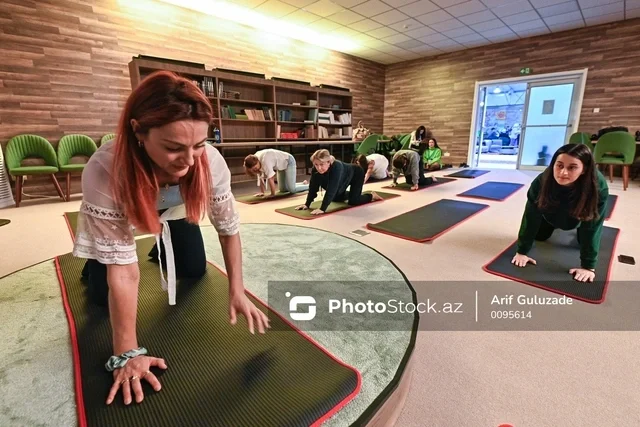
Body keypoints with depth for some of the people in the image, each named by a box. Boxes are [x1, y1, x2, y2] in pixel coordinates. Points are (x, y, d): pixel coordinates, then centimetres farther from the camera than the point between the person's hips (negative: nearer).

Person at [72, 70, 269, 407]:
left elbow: (229, 228, -25)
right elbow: (122, 267, -38)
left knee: (195, 272, 7)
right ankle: (92, 263, 31)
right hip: (122, 213, -1)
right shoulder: (103, 173, -44)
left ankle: (162, 250, 39)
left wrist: (237, 292, -25)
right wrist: (127, 354, -32)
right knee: (102, 296, -4)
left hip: (175, 208, 2)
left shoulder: (211, 162, -38)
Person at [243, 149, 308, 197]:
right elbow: (260, 177, -3)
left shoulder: (264, 160, -37)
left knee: (292, 189, -16)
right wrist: (262, 192, -4)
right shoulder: (256, 161, -11)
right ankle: (304, 184, 27)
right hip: (281, 166, 9)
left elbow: (270, 178, -35)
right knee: (282, 189, 8)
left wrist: (273, 194, -29)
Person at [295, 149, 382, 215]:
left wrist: (322, 209, -53)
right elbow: (313, 188, -20)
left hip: (356, 174, -6)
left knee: (353, 201, -15)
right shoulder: (315, 170, -28)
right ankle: (350, 193, 45)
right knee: (336, 198, 16)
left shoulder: (336, 167, -46)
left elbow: (331, 190, -50)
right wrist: (307, 204, -24)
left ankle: (372, 196, 12)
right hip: (345, 177, 6)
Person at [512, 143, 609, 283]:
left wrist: (588, 266, -34)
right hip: (552, 213, 1)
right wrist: (522, 251, -31)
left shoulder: (598, 187, -41)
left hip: (581, 216, 0)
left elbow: (592, 227, -35)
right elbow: (531, 217, -33)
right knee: (540, 236, 9)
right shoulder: (542, 181, -40)